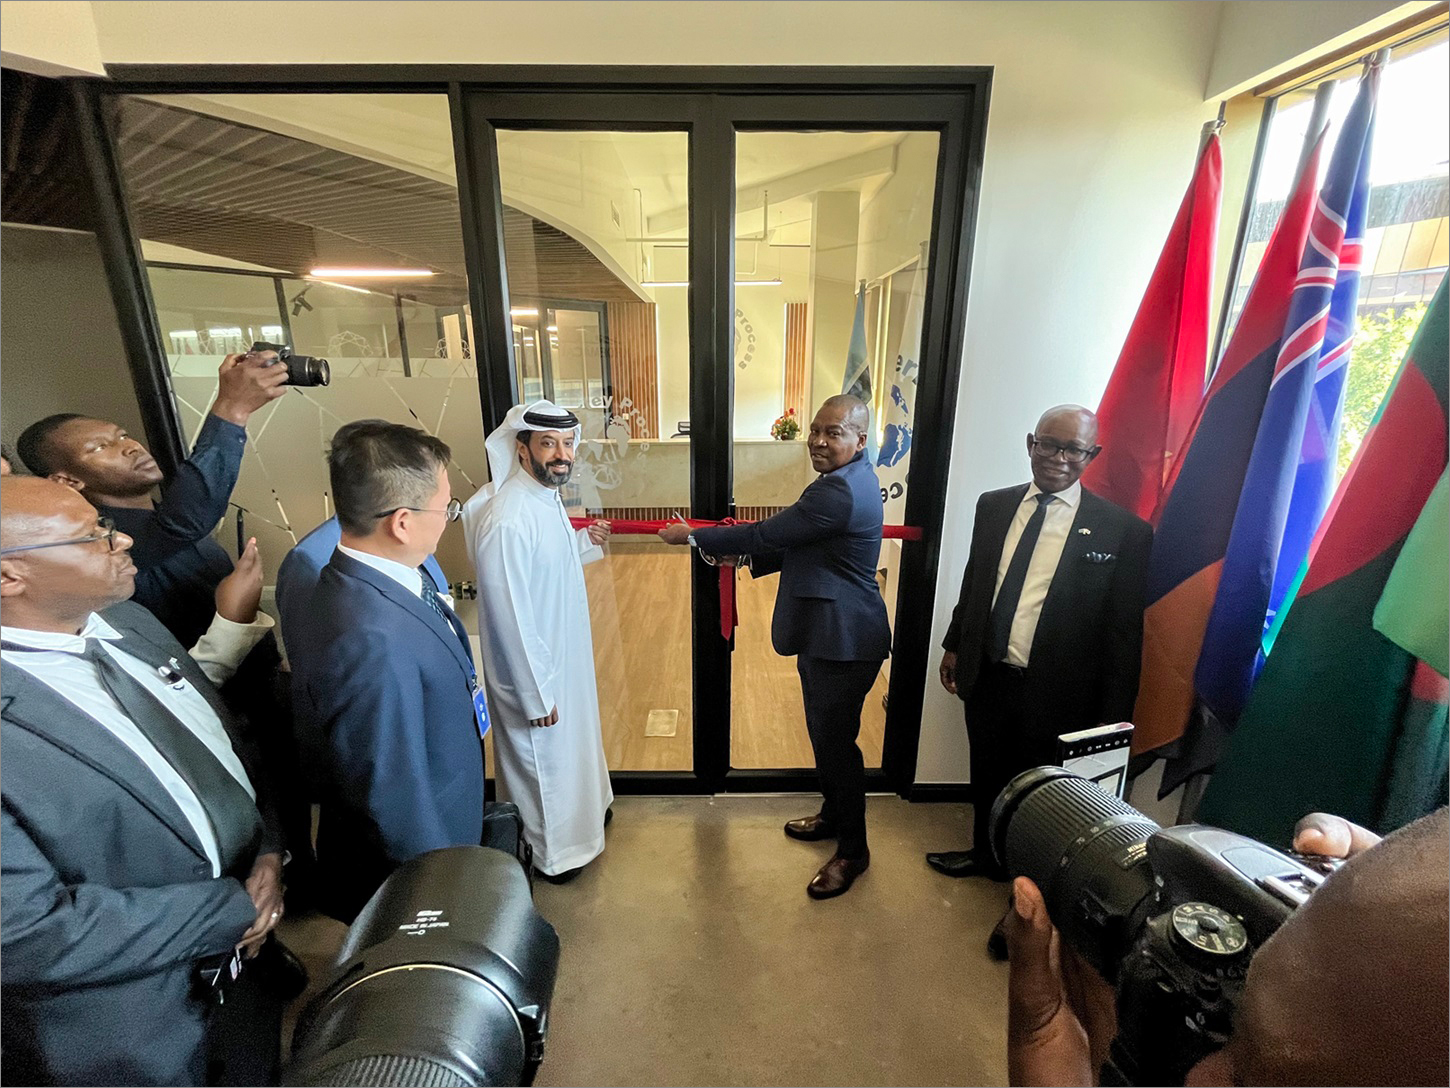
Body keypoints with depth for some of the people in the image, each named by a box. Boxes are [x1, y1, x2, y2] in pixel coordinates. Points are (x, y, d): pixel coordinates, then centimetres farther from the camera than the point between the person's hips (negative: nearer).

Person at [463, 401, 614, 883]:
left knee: (573, 739, 29)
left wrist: (586, 542, 0)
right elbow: (509, 617, -28)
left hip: (564, 656, 9)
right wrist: (537, 695, -21)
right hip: (534, 670, -9)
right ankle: (549, 852, 39)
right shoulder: (507, 519, -31)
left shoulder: (545, 495, -1)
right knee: (543, 758, 14)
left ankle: (582, 807, 55)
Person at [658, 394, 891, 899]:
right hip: (824, 631, 10)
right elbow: (798, 547, 16)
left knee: (836, 740, 5)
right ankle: (833, 815, 44)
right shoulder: (846, 479, 10)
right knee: (824, 732, 23)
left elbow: (767, 535, -23)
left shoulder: (841, 492, -25)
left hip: (843, 639, -10)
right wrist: (746, 558, 4)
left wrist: (692, 536, -12)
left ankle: (852, 851, 25)